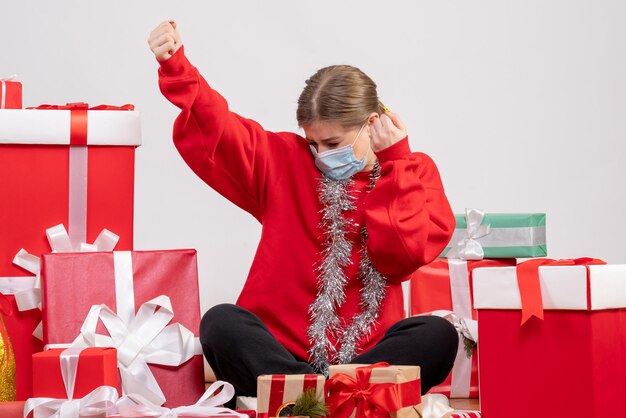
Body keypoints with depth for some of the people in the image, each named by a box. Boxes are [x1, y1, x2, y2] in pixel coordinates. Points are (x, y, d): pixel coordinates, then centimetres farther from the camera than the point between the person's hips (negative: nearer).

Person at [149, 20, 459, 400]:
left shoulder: (413, 172, 8)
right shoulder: (285, 160, 11)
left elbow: (401, 257, -8)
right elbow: (215, 129, -1)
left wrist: (393, 161, -5)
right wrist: (175, 66, -16)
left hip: (368, 354, 0)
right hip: (279, 351, 1)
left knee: (438, 335, -29)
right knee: (221, 323, -28)